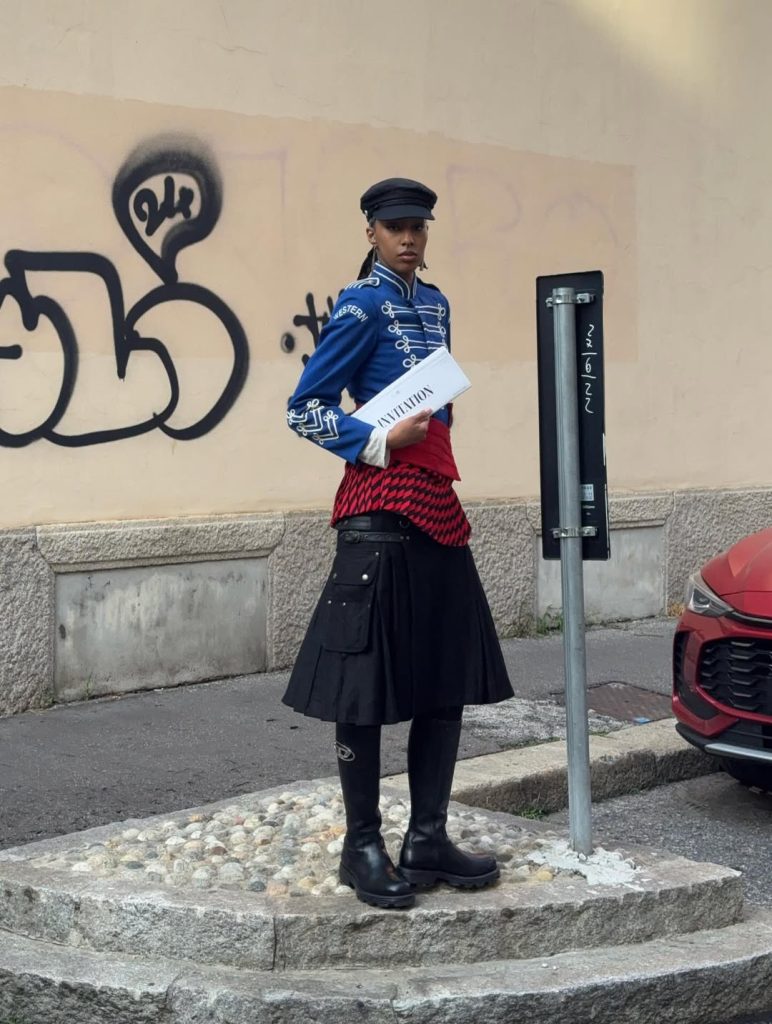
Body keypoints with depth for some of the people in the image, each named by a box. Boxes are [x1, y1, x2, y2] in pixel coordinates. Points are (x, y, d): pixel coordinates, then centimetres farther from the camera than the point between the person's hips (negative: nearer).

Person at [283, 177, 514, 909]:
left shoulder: (434, 302, 16)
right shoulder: (361, 306, -6)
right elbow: (303, 409, -8)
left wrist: (438, 471, 17)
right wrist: (380, 443, -16)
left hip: (436, 499, 8)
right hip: (381, 505, -8)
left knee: (448, 675, 8)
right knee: (369, 680, -3)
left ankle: (428, 840, 16)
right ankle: (362, 846, 7)